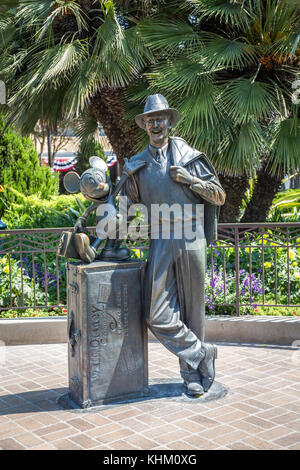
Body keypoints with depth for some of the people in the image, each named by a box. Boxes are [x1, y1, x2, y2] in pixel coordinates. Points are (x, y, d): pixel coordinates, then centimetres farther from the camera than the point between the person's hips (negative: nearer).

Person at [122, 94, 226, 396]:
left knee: (192, 310, 6)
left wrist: (190, 180, -5)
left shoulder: (190, 157, 8)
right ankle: (202, 354, 7)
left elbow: (220, 197, 8)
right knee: (157, 315, -10)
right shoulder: (137, 164, 12)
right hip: (160, 243, 1)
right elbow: (127, 204, 22)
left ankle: (192, 371, 21)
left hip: (191, 240, -1)